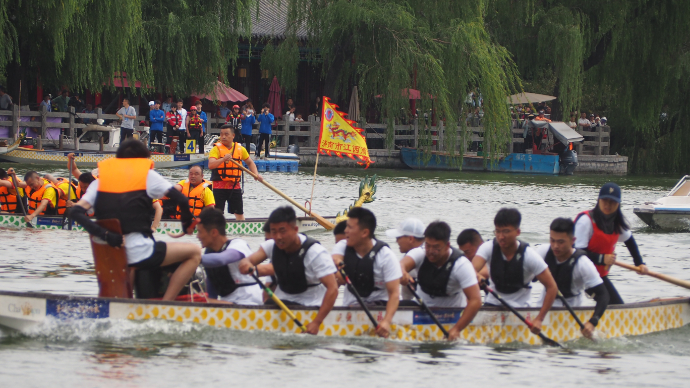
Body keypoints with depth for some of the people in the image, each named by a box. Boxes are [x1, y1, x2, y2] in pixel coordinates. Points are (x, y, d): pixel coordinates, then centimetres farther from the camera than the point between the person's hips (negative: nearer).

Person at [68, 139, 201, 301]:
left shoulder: (101, 180, 10)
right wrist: (187, 221, 18)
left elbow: (75, 211, -5)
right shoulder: (147, 174, 2)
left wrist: (104, 235, -13)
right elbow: (181, 199, -2)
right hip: (139, 253, -6)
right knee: (194, 252, 10)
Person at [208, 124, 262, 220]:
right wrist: (223, 159, -38)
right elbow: (210, 165, -21)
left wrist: (256, 174, 3)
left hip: (235, 186, 4)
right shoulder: (216, 148, -7)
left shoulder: (240, 149, 7)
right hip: (219, 186, -4)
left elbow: (250, 162, 21)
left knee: (239, 212, 12)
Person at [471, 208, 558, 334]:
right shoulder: (488, 248, -11)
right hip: (492, 304, 3)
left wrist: (539, 319, -21)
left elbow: (552, 287, -14)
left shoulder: (529, 255, -17)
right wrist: (476, 276, -54)